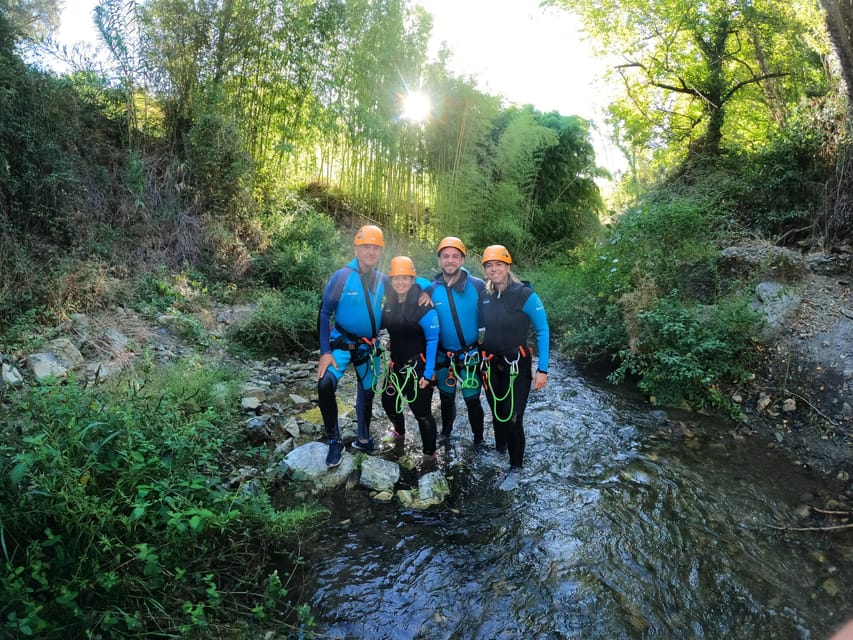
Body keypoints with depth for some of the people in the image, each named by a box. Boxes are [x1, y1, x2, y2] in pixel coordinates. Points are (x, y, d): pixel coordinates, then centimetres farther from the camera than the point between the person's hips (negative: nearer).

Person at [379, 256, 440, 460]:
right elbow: (379, 325, 19)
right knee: (389, 402, 23)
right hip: (396, 365, 8)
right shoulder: (389, 303, 2)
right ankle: (399, 432, 53)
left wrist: (428, 373, -19)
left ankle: (430, 453, 21)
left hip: (418, 366, -7)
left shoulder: (423, 306, -19)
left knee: (421, 411, -1)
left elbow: (433, 340, -17)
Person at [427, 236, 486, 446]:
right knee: (446, 398, 19)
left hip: (471, 356, -3)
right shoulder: (432, 289, -5)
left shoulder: (477, 286, -12)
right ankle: (446, 431, 42)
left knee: (472, 400, 3)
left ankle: (478, 438, 26)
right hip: (443, 357, 3)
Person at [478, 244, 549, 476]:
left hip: (517, 365, -4)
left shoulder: (524, 294, -15)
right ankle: (499, 450, 40)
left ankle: (516, 464, 17)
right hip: (490, 365, 5)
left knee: (512, 417, -5)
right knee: (496, 413, 16)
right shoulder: (483, 296, -1)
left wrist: (542, 369, -13)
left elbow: (543, 330, -11)